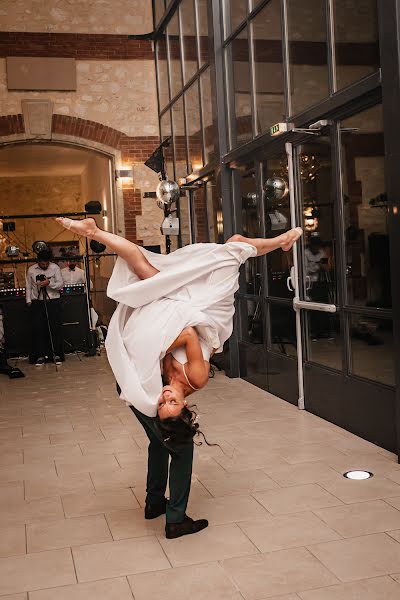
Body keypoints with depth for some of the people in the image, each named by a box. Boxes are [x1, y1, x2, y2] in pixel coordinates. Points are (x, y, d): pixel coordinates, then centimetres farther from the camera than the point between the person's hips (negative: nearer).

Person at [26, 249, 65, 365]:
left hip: (53, 302, -1)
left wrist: (49, 283, -21)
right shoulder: (31, 270, 2)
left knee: (55, 328, 0)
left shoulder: (55, 267, -2)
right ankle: (40, 356, 7)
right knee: (38, 329, 0)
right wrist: (28, 300, 3)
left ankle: (56, 354, 9)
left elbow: (61, 284, -5)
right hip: (37, 303, 1)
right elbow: (29, 287, 10)